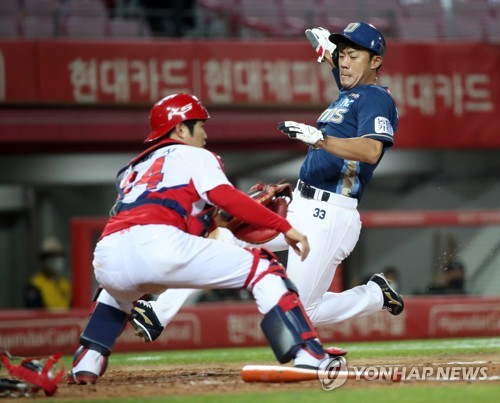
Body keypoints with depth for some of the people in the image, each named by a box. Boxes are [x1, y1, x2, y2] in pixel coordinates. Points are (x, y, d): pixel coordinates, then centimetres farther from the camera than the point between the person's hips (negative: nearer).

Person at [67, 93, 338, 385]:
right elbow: (225, 197, 1)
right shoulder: (194, 155, 21)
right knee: (262, 268, 4)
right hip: (158, 244, -6)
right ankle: (309, 356, -10)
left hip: (106, 258, 6)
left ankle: (87, 363, 23)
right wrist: (284, 227, 1)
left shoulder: (134, 169, 38)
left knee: (119, 290, 43)